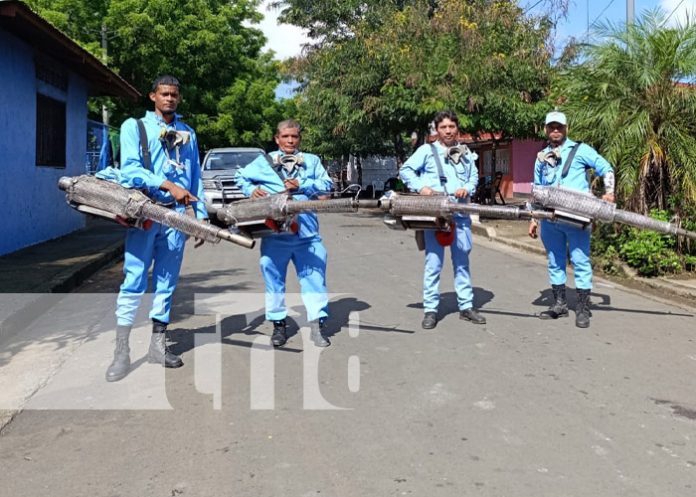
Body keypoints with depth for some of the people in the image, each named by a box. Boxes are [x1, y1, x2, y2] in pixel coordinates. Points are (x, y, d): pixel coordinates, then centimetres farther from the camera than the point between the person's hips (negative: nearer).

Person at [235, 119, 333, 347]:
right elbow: (241, 177, 19)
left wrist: (302, 185, -9)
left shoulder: (312, 161, 14)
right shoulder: (264, 161, 14)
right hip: (274, 231, 0)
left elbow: (327, 184, 3)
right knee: (273, 277, 3)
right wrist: (251, 189, -2)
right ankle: (278, 324, 16)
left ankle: (317, 324, 6)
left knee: (314, 276, -1)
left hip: (307, 232, 0)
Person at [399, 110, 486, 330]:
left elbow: (474, 177, 20)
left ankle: (466, 306, 19)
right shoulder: (427, 150, 1)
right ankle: (430, 309, 5)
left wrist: (467, 188, -2)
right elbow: (405, 170, 0)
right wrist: (420, 187, -14)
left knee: (462, 261, 10)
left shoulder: (466, 153, 14)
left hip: (460, 213, 4)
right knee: (433, 262, -3)